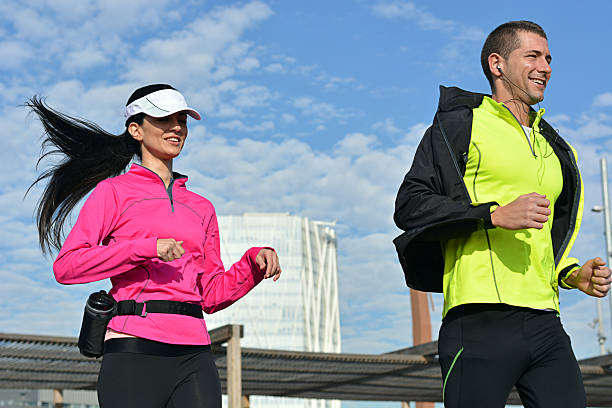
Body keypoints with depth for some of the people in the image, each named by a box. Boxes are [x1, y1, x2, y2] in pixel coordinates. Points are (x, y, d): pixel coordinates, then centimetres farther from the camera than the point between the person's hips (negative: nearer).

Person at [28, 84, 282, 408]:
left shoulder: (202, 208, 22)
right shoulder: (114, 192, 9)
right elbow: (66, 266, -4)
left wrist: (254, 262, 3)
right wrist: (147, 248, -13)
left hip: (193, 356, 4)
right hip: (134, 350, -4)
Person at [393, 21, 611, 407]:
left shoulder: (555, 149, 27)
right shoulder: (460, 124, 5)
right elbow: (410, 206, -5)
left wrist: (573, 274, 13)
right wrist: (495, 215, -15)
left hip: (545, 325, 6)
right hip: (481, 322, -6)